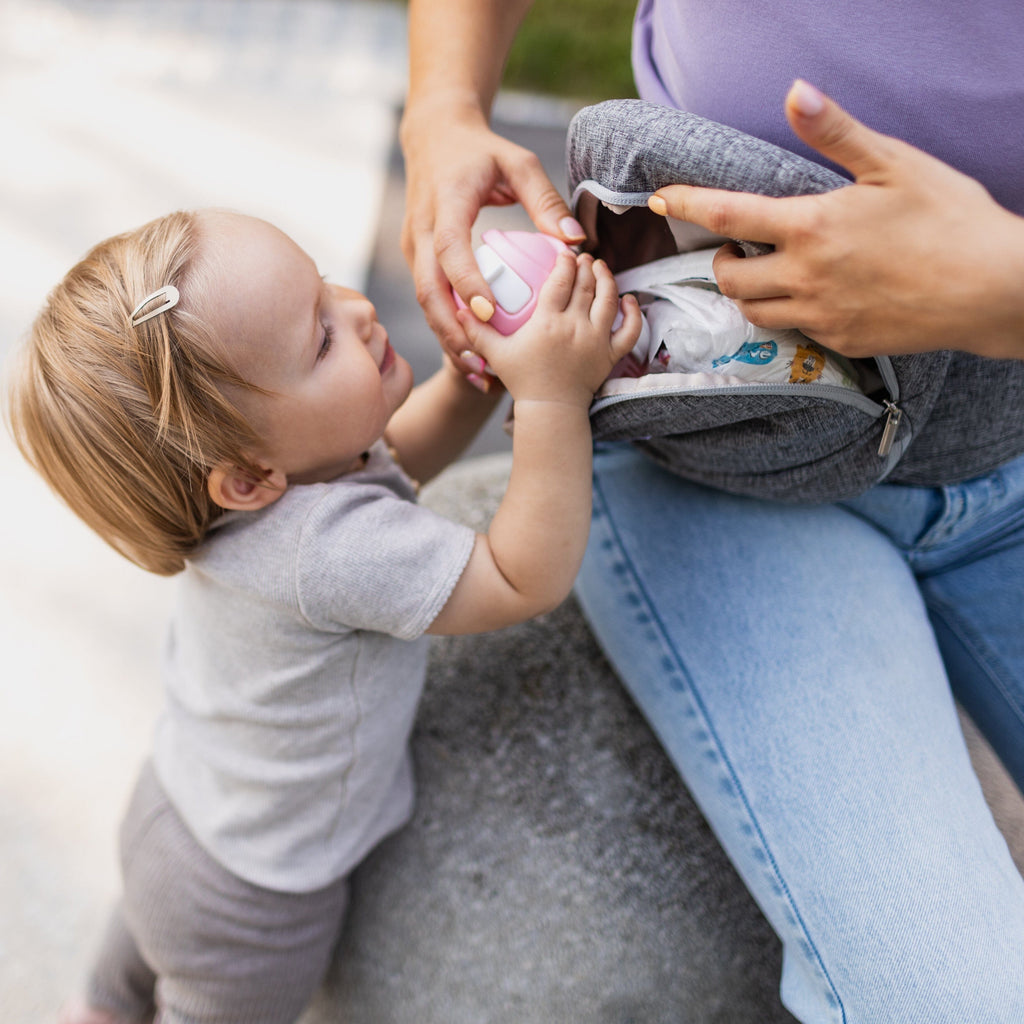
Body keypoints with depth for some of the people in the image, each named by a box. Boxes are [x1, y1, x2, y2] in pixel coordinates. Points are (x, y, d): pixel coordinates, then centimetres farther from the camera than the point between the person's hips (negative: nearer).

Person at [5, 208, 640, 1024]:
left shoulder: (264, 479, -17)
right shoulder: (330, 547, -44)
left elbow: (400, 456, 0)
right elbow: (528, 581, -35)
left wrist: (482, 367, -15)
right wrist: (552, 397, -40)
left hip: (182, 805, 8)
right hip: (248, 911, -8)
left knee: (151, 930, 40)